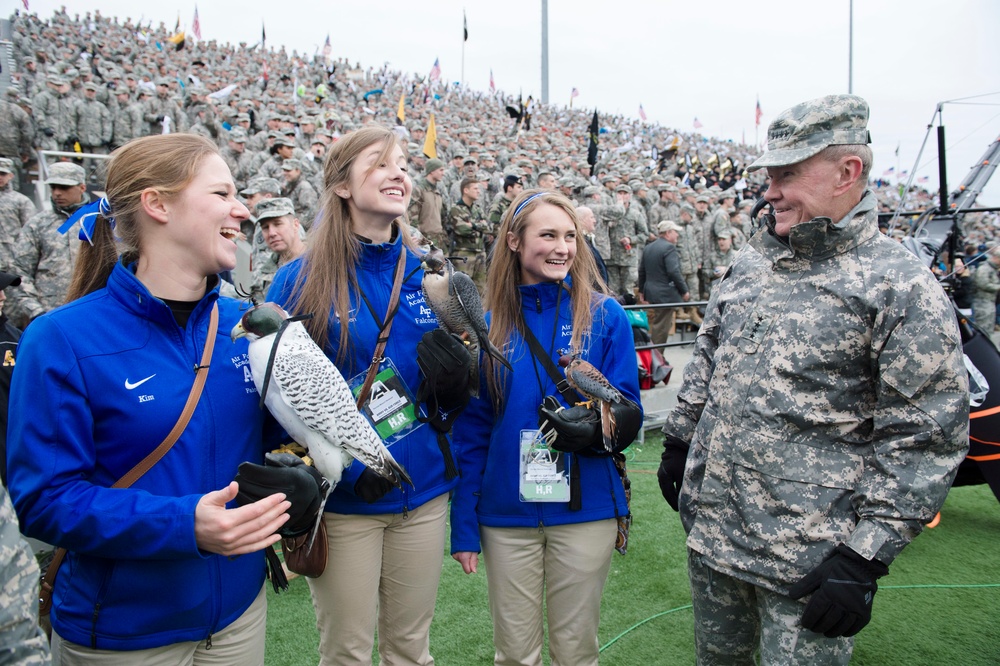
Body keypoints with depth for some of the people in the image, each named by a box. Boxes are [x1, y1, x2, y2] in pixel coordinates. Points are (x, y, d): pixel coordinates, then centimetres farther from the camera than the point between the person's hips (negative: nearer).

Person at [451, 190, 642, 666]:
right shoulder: (489, 324, -1)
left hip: (585, 509, -1)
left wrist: (595, 431, -24)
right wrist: (463, 526, 1)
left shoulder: (605, 317, -5)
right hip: (506, 514, 1)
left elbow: (628, 414, -3)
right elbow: (471, 431, 2)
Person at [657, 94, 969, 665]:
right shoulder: (750, 265, 7)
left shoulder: (902, 288, -13)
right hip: (711, 530, 6)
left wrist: (865, 556, -17)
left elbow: (927, 439, -14)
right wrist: (679, 442, 18)